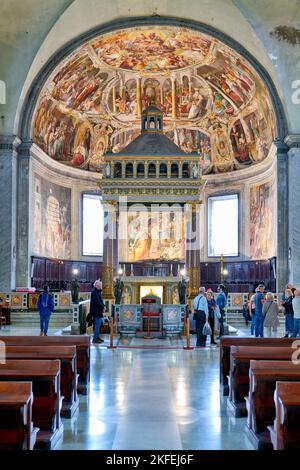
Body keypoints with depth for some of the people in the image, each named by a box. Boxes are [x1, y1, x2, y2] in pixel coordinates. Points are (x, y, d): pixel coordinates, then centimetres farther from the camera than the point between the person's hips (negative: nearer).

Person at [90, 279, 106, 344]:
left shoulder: (98, 292, 15)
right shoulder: (94, 292, -16)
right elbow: (97, 302, -22)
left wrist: (103, 306, 0)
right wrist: (102, 307, -14)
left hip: (98, 311, 10)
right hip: (96, 311, -10)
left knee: (98, 324, 14)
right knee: (97, 325, -8)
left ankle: (97, 337, 21)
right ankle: (95, 338, -5)